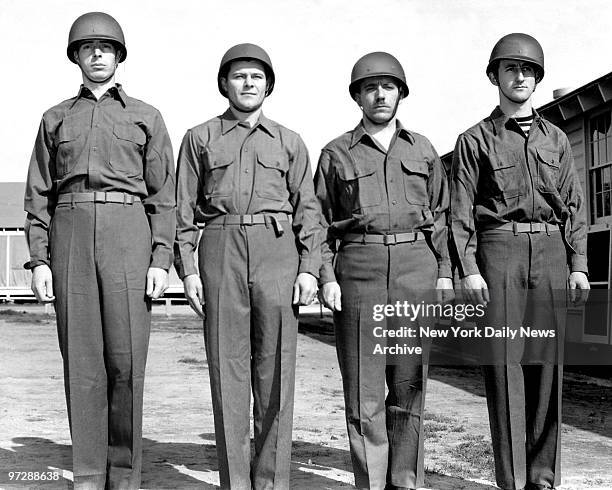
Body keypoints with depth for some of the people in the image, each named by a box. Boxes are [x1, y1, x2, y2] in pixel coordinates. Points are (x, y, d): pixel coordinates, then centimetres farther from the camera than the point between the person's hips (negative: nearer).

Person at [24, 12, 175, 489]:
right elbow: (38, 195, 12)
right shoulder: (56, 118, 16)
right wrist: (38, 259, 1)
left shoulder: (146, 117, 11)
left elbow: (163, 196, 6)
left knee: (126, 359, -5)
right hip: (70, 236, 2)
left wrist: (161, 260, -5)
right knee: (81, 359, 0)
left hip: (128, 234, -1)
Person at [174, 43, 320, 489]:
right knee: (227, 368, -1)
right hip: (220, 251, 0)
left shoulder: (289, 142, 15)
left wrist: (309, 268, -2)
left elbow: (307, 209, 9)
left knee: (275, 370, 0)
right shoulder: (200, 138, 13)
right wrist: (187, 269, -1)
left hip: (277, 251, 0)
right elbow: (185, 209, 9)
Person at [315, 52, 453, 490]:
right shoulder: (336, 153, 9)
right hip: (358, 268, -1)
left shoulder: (423, 150, 15)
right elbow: (321, 220, 7)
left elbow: (440, 216, 15)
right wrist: (327, 276, -4)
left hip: (415, 264, 2)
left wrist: (444, 272, 6)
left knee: (409, 383, 2)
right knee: (364, 387, -2)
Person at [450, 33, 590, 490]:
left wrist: (578, 264, 2)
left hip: (550, 251, 3)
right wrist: (469, 268, -9)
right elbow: (462, 210, 1)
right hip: (499, 250, -3)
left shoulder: (556, 138, 16)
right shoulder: (475, 139, 8)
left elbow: (574, 205, 12)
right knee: (505, 363, -5)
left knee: (547, 363, 1)